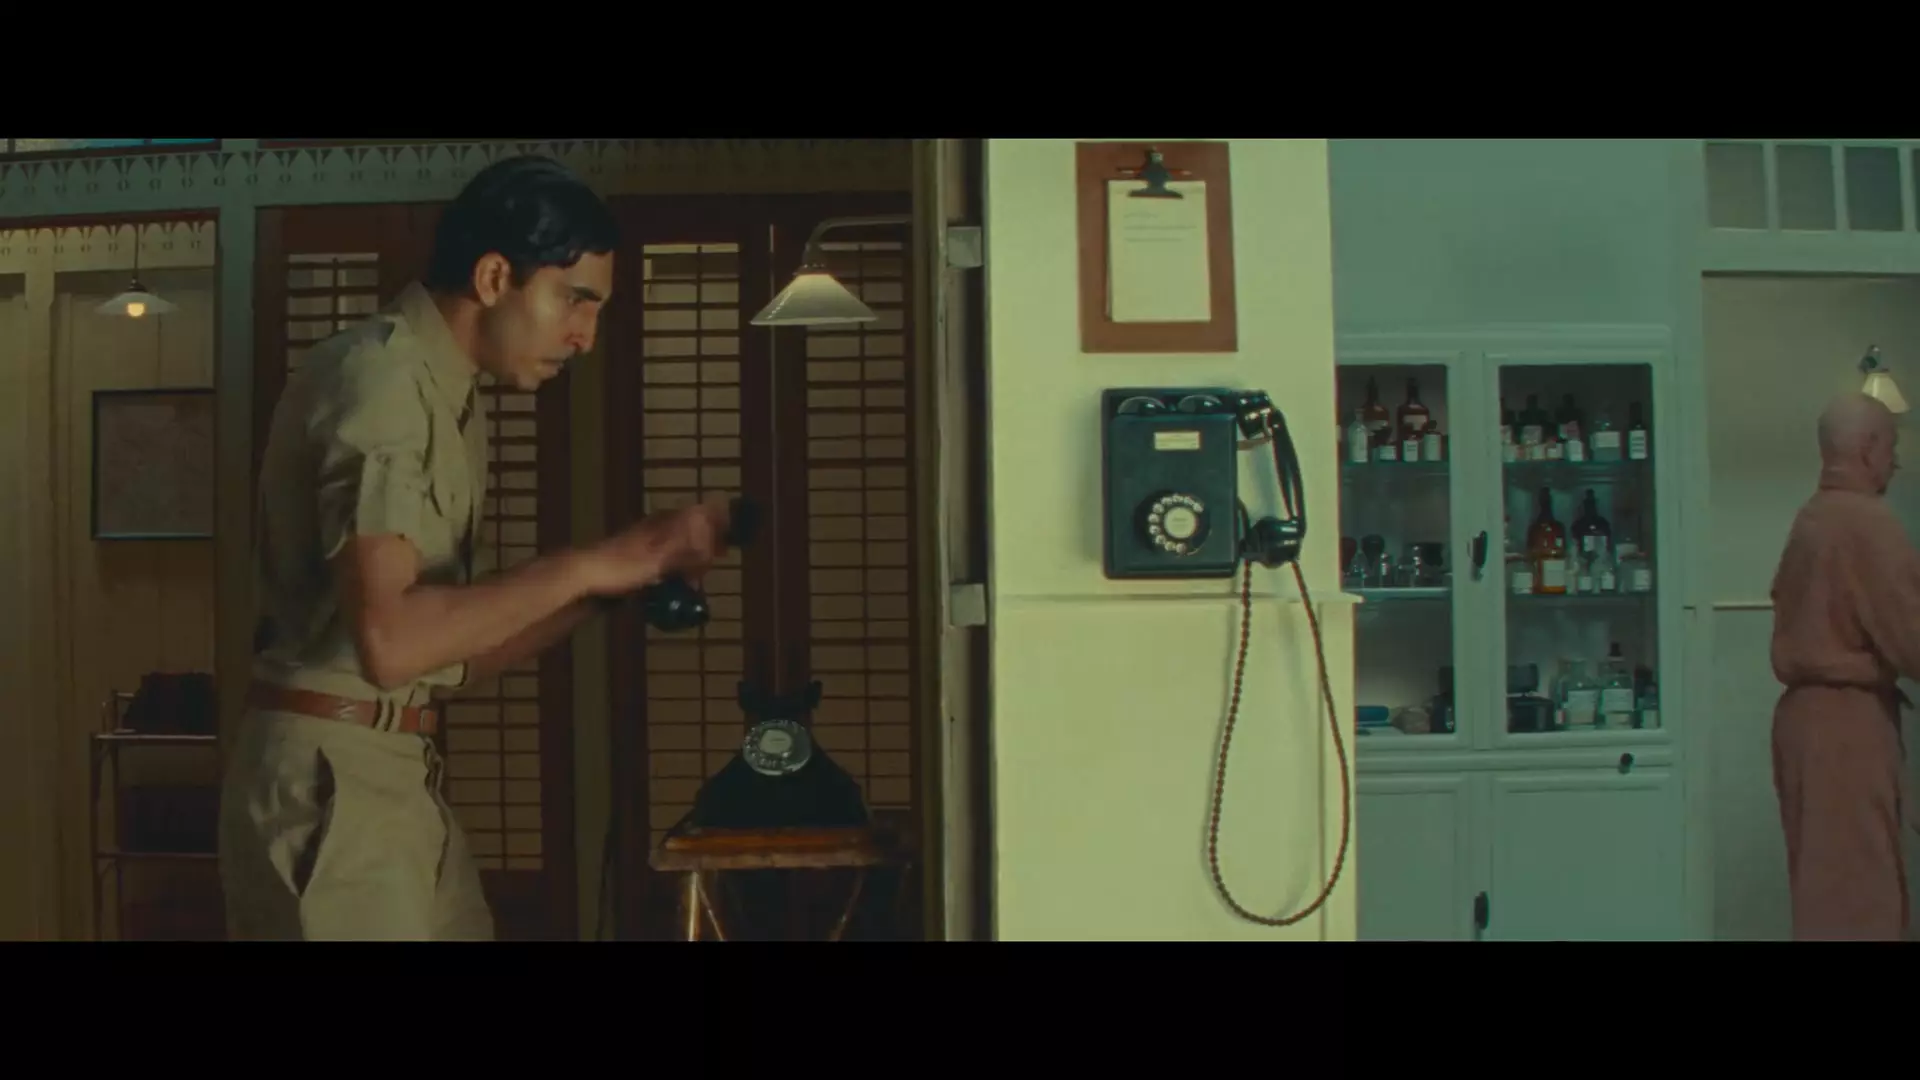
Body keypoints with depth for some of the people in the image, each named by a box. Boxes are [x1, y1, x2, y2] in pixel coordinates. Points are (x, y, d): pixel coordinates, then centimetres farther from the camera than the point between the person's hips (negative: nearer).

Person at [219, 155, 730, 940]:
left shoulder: (453, 400, 15)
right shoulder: (377, 377, -14)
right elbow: (388, 641, -26)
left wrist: (613, 581, 2)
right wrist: (582, 567, -19)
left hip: (397, 775, 9)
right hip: (330, 780, -9)